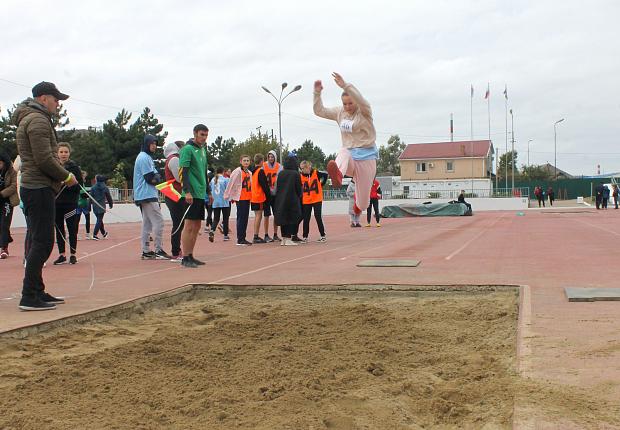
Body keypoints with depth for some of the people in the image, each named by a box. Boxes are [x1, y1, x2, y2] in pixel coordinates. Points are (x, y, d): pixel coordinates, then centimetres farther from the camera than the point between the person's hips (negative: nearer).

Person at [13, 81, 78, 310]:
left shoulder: (29, 119, 21)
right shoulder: (38, 120, -12)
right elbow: (44, 160, -20)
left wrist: (60, 176, 12)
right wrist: (66, 176, -7)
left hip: (32, 187, 11)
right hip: (39, 188, -11)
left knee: (38, 242, 14)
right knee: (42, 242, -10)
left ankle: (37, 292, 20)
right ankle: (29, 297, -9)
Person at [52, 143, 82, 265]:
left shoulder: (74, 167, -1)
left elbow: (79, 185, -5)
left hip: (70, 203, -3)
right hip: (56, 203, 3)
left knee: (72, 229, 2)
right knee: (59, 229, 7)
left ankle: (73, 254, 11)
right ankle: (61, 255, 14)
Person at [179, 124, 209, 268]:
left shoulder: (203, 149, 17)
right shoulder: (187, 149, -9)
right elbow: (183, 171, -16)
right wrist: (187, 191, -22)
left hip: (201, 193, 9)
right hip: (191, 194, -9)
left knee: (197, 226, 11)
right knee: (189, 226, -7)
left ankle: (190, 256, 18)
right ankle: (185, 258, -3)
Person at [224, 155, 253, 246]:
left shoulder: (249, 173, 15)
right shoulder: (237, 172, -7)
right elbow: (231, 184, -9)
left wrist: (251, 195, 12)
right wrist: (228, 196, -11)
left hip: (247, 198, 7)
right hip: (240, 198, -7)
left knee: (245, 218, 9)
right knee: (241, 218, -7)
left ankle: (243, 238, 14)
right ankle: (240, 240, -6)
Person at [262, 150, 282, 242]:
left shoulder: (279, 166, 3)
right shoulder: (264, 166, -3)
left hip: (276, 194, 3)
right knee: (267, 215, -2)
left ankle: (275, 235, 18)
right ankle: (266, 235, 3)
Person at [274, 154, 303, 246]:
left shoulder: (280, 173, 4)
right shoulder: (296, 174, -9)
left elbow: (277, 186, 7)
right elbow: (298, 188, -6)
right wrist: (299, 196, 12)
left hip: (281, 200, 5)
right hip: (292, 200, -5)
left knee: (283, 218, 10)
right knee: (291, 219, 1)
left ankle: (284, 239, 12)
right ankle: (288, 239, -3)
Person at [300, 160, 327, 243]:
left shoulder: (316, 173, -7)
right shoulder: (301, 176, -3)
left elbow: (325, 175, 7)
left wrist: (321, 184, 6)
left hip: (317, 200, -2)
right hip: (306, 201, 2)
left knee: (318, 217, 1)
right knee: (306, 219, 4)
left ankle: (323, 236, 10)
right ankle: (305, 237, 10)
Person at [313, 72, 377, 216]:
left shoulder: (364, 112, -8)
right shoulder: (339, 112, 7)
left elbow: (361, 101, -31)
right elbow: (319, 111, 9)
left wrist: (345, 86, -42)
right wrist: (317, 93, -7)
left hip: (366, 155, -3)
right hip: (349, 152, 3)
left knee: (363, 201, -1)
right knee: (342, 155, -39)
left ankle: (358, 206, 38)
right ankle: (338, 175, -73)